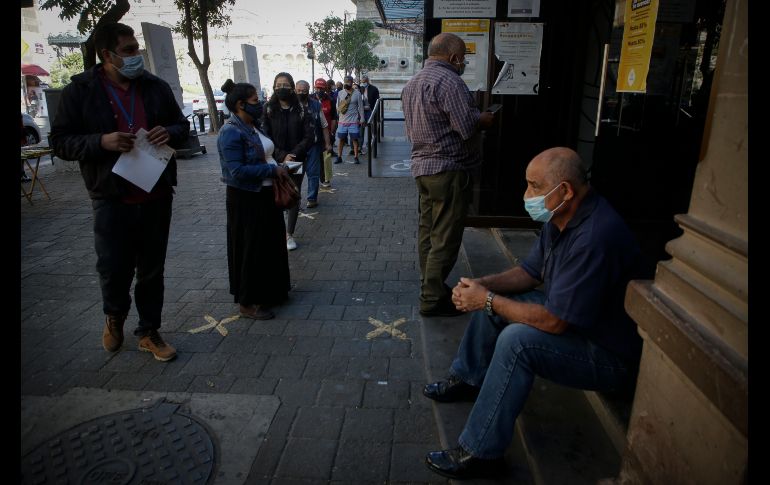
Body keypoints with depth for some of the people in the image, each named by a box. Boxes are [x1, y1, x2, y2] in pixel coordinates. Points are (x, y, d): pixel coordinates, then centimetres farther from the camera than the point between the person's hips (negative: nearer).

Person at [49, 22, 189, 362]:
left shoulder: (156, 86, 6)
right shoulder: (80, 90, -3)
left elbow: (182, 126, 14)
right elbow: (60, 142, -3)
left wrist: (170, 133, -10)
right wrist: (101, 141, -20)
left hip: (156, 196, 3)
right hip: (112, 198, -2)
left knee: (152, 269, 10)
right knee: (114, 269, 6)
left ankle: (148, 331, 27)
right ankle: (115, 317, 39)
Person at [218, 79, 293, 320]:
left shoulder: (253, 126, 8)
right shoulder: (231, 133, -19)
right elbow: (237, 171, -25)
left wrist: (279, 166, 3)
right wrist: (272, 170, -21)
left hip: (265, 195, 9)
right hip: (246, 200, -9)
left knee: (271, 244, 18)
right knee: (250, 250, 1)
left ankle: (269, 291, 35)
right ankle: (247, 302, 16)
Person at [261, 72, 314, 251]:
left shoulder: (301, 110, 1)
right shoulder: (268, 110, 1)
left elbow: (309, 136, -3)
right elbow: (265, 137, -5)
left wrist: (294, 154, -15)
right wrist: (282, 156, -17)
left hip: (297, 161, 1)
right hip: (275, 161, -1)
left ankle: (289, 234, 18)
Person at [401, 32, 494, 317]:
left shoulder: (411, 84, 17)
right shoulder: (448, 81, -14)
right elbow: (467, 127, -20)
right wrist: (485, 119, -1)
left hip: (422, 167, 10)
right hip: (449, 170, -10)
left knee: (428, 232, 14)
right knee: (445, 240, -3)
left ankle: (430, 288, 25)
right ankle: (433, 300, 5)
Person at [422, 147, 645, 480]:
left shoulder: (594, 239, -34)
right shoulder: (561, 217, -3)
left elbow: (553, 321, -32)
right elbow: (530, 272, 7)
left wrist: (488, 300, -22)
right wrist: (482, 286, -9)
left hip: (608, 355, -9)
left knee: (518, 340, -31)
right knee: (490, 300, 7)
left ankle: (480, 452, -16)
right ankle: (467, 380, 24)